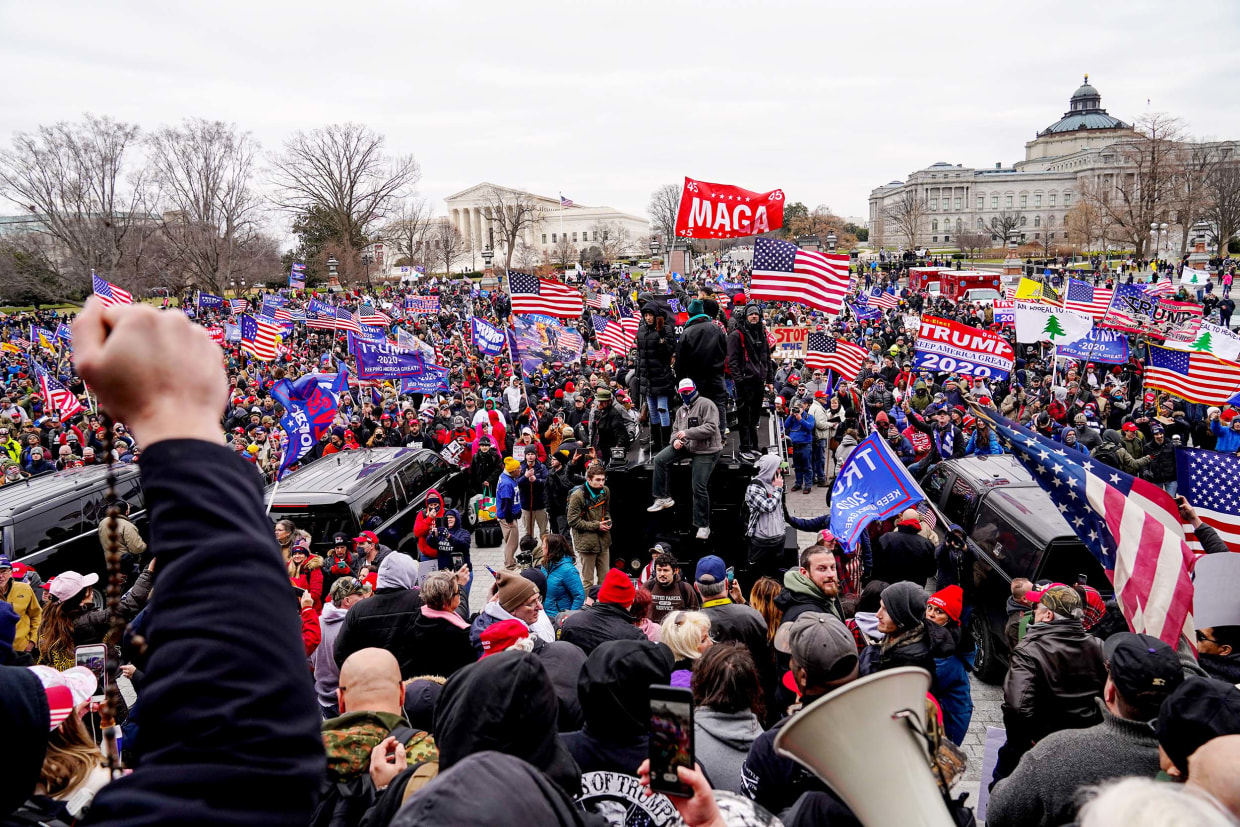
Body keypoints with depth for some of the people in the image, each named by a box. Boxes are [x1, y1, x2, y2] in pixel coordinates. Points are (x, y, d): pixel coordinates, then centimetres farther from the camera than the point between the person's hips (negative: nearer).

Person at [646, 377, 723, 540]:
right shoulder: (681, 410, 16)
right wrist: (676, 439, -6)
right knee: (660, 460, -8)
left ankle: (703, 525, 5)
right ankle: (664, 498, 2)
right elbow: (676, 429, 20)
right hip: (686, 446, 8)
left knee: (699, 487, -9)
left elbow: (711, 427, -22)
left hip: (705, 451, -8)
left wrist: (687, 433, -24)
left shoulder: (705, 404, -11)